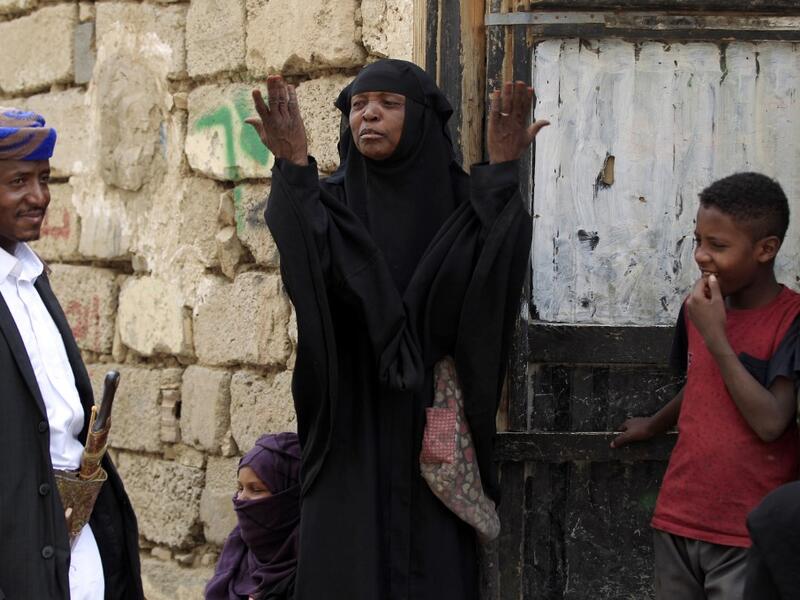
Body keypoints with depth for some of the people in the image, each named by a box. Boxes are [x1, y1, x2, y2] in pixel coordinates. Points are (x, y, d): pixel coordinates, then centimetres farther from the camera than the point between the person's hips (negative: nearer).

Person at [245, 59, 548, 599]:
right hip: (353, 430, 0)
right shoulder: (329, 202, 3)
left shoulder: (458, 201, 4)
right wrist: (294, 169, -31)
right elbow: (313, 276, -19)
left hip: (432, 429, 0)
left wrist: (502, 172, -24)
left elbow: (493, 277, -16)